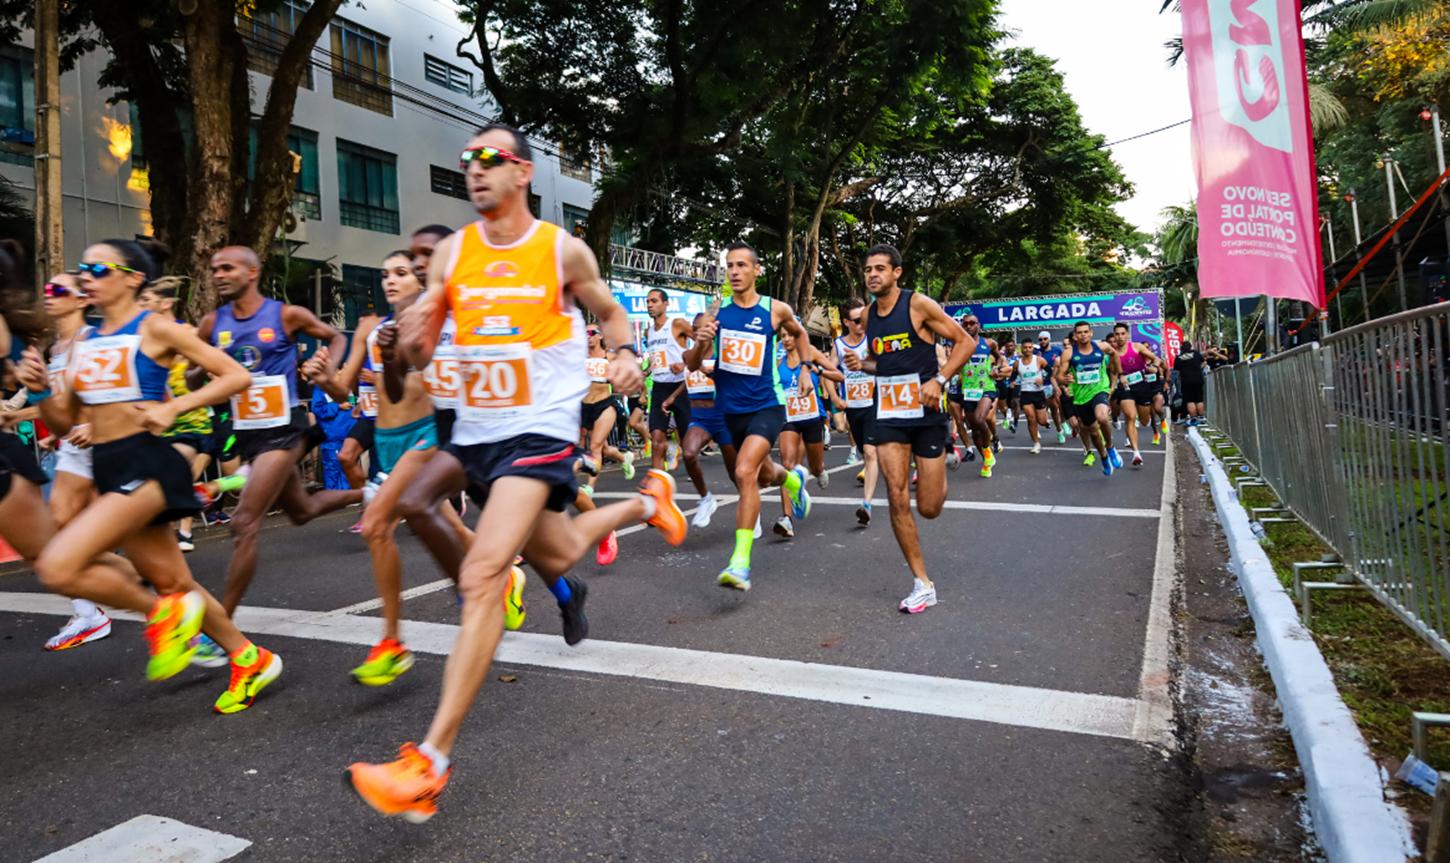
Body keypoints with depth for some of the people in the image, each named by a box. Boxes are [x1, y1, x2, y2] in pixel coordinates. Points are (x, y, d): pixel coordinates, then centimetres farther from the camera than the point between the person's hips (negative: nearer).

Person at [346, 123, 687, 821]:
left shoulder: (563, 251, -4)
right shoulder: (450, 254, 4)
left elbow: (607, 310, 14)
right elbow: (414, 360, 6)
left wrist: (625, 355, -7)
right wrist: (411, 340, -18)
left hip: (540, 430, -5)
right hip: (473, 429, 6)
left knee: (482, 575, -19)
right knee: (557, 555, 20)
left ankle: (430, 764, -14)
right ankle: (645, 502, 52)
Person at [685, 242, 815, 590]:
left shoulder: (776, 310, -6)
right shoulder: (717, 313, -2)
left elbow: (799, 333, 18)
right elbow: (692, 365, -2)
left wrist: (805, 369, 10)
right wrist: (701, 342, -22)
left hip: (766, 405, -4)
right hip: (732, 408, 4)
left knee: (745, 471, -25)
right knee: (764, 475, 21)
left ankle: (741, 561, -22)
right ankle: (793, 478, 59)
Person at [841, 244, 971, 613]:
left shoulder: (919, 304, -9)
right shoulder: (869, 314, 8)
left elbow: (966, 342, -6)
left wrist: (939, 380, -17)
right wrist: (861, 364, 0)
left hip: (926, 412, -4)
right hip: (888, 414, 4)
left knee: (929, 508, 3)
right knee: (897, 498, -8)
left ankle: (938, 471, 41)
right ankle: (922, 584, 4)